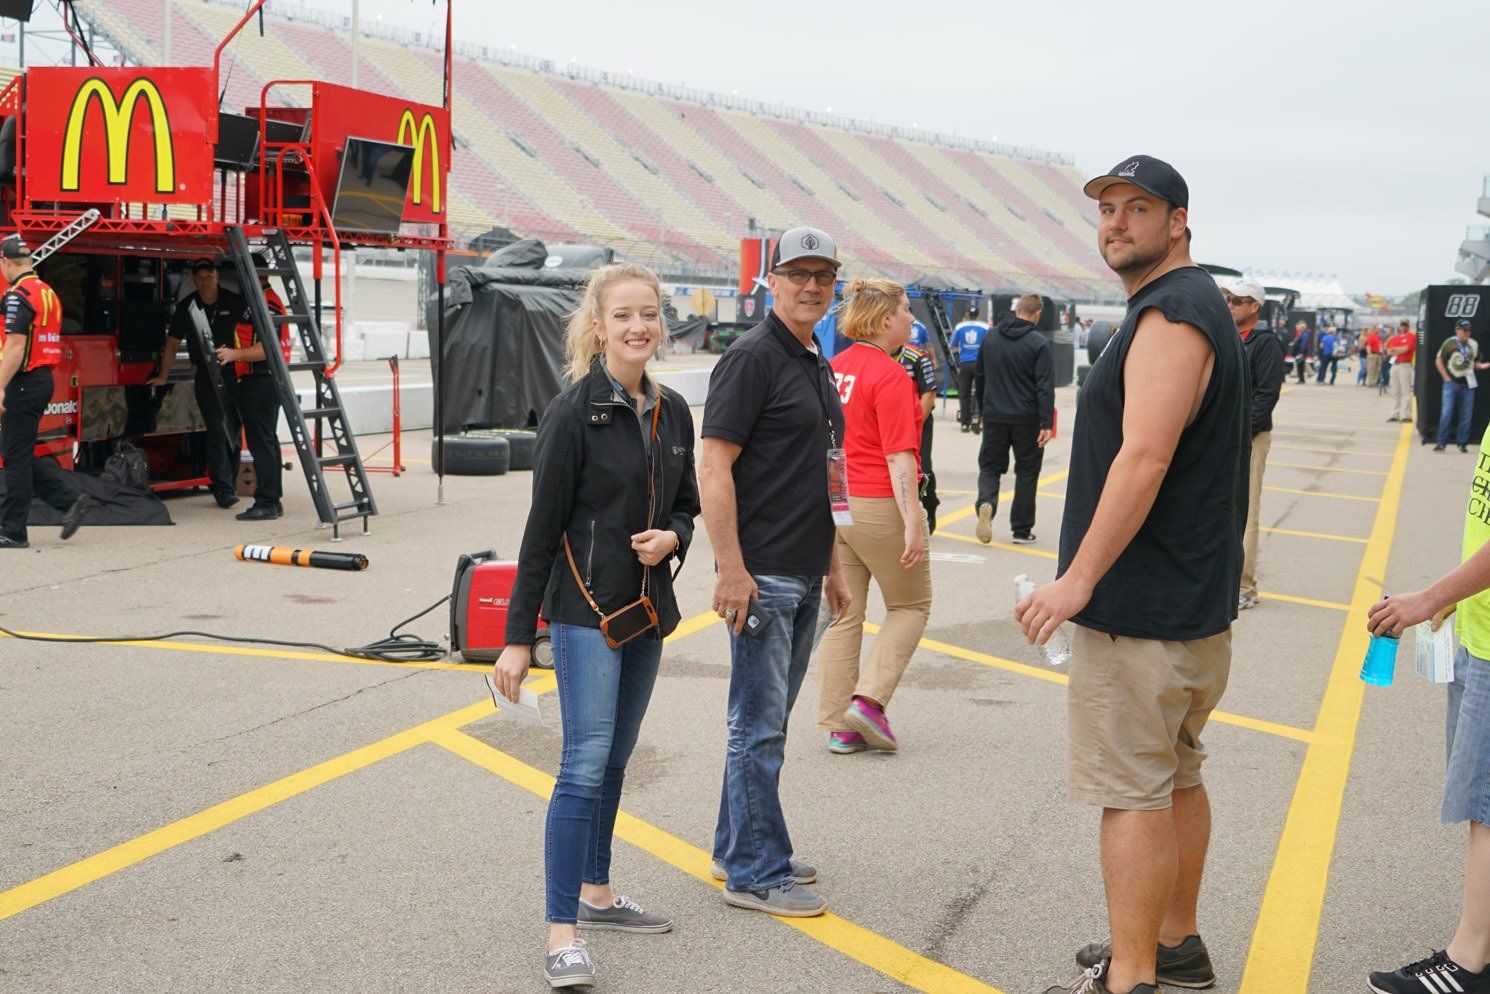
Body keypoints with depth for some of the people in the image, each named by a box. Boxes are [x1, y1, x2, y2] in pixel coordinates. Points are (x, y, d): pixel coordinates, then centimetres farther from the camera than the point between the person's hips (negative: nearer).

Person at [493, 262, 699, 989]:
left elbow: (687, 504, 18)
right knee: (585, 765, -11)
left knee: (614, 761, 16)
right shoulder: (574, 413, -11)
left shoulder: (672, 412, 7)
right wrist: (518, 636, -11)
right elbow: (543, 527, -11)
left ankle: (596, 894, 31)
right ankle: (562, 935, -7)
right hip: (586, 608, -7)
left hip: (647, 607, 7)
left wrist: (672, 537, -7)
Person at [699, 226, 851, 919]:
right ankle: (756, 874, 7)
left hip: (803, 576, 9)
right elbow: (713, 466, -18)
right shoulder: (754, 356, -11)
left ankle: (738, 850, 28)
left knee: (767, 719, 16)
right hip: (761, 575, -9)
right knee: (760, 725, -2)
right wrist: (731, 570, -22)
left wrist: (832, 566, 21)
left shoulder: (817, 364, 16)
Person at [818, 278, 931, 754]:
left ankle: (838, 725, 14)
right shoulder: (890, 376, -15)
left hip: (833, 504, 7)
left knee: (843, 614, 11)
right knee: (910, 606, 11)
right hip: (880, 505, -7)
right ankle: (869, 698, -1)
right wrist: (912, 522, -20)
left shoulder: (833, 368, 8)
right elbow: (899, 456, -19)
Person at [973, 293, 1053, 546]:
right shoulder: (1039, 343, -10)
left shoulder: (990, 338, 5)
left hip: (994, 418, 3)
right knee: (1027, 471, 9)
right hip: (1026, 420, -3)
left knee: (989, 466, 13)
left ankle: (985, 503, -17)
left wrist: (983, 411, 25)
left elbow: (980, 377, 14)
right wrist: (1047, 423, -13)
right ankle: (1022, 529, 12)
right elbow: (1045, 386, -14)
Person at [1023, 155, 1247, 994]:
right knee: (1176, 777, 19)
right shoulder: (1196, 306, 17)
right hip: (1193, 601, 11)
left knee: (1132, 792, -4)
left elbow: (1144, 459, -25)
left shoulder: (1171, 314, -16)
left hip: (1142, 609, -11)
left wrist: (1079, 579, -23)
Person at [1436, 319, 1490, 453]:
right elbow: (1439, 361, 0)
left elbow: (1475, 361, 18)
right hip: (1451, 383, -4)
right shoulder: (1449, 343, -5)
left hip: (1468, 385, 4)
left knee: (1467, 415, 3)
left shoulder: (1474, 345, 8)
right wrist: (1446, 378, -5)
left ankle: (1462, 443, 12)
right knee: (1447, 413, -10)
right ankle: (1441, 443, -4)